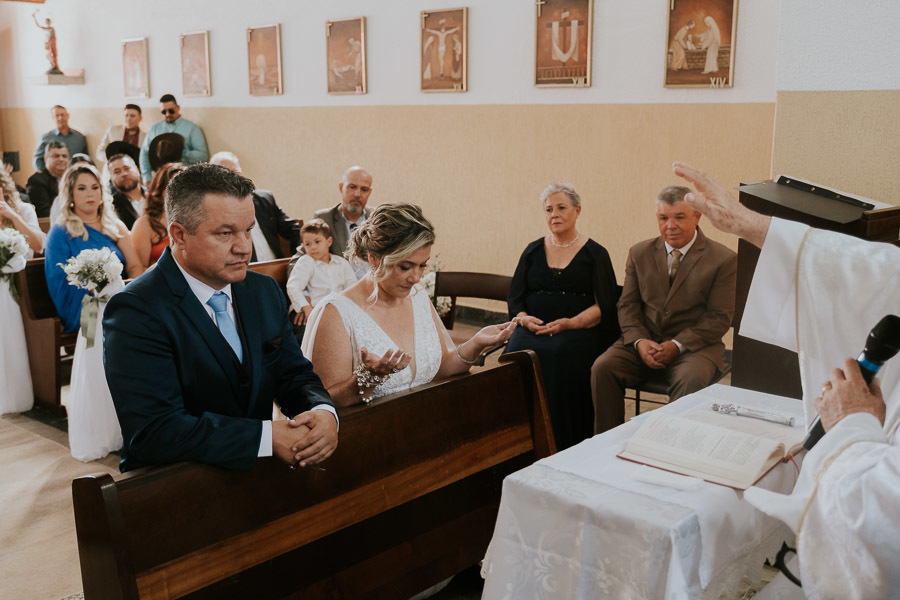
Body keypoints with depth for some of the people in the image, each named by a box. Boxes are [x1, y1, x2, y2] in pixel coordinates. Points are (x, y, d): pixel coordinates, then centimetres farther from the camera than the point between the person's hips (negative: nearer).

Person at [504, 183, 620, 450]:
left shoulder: (595, 254, 8)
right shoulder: (533, 251, 18)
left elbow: (604, 306, 0)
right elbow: (515, 298, 15)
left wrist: (570, 323, -15)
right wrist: (524, 318, -7)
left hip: (578, 331, -3)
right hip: (533, 329, 3)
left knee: (561, 355, -35)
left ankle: (565, 449, -23)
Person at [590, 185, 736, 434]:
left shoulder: (723, 259, -2)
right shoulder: (639, 253, 10)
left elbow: (719, 318, -5)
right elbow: (628, 305, 8)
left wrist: (677, 345, -17)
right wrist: (639, 341, -11)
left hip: (694, 346, -3)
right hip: (644, 342, 3)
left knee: (690, 379, -35)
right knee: (602, 367, -22)